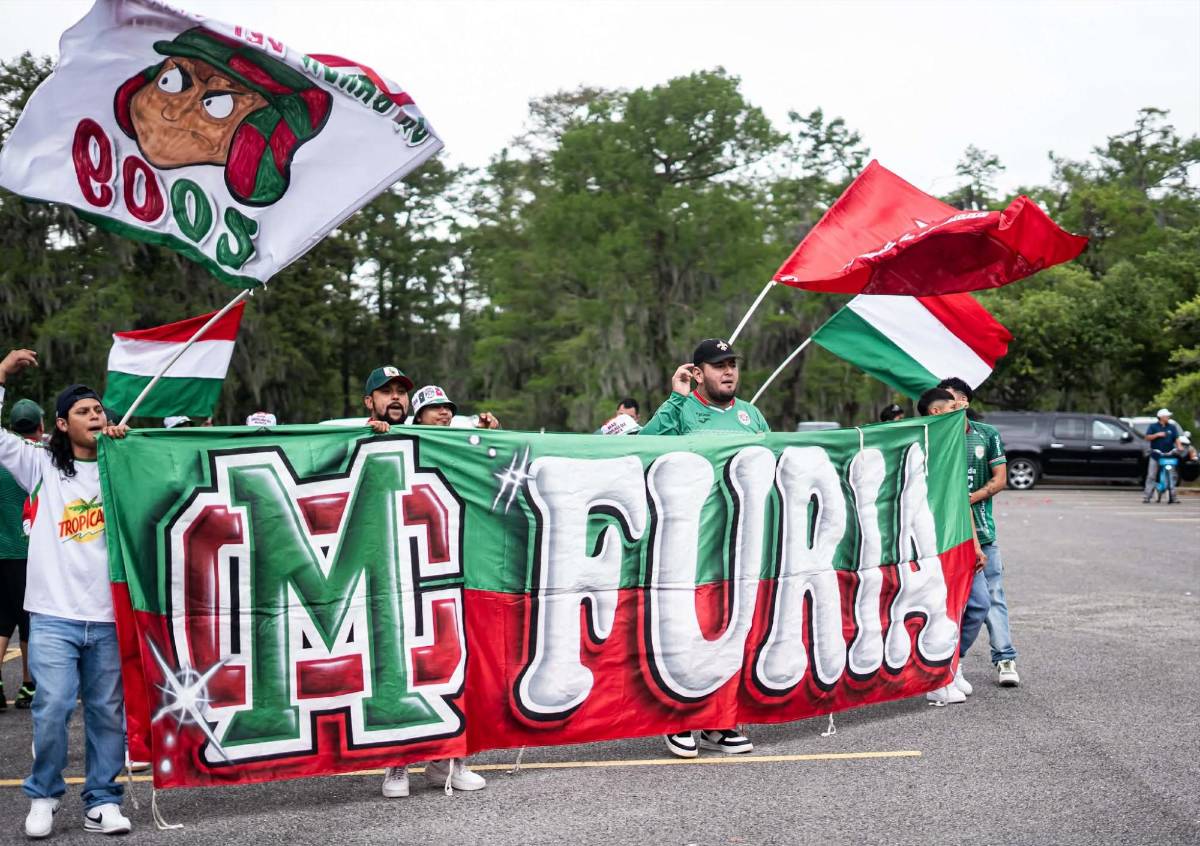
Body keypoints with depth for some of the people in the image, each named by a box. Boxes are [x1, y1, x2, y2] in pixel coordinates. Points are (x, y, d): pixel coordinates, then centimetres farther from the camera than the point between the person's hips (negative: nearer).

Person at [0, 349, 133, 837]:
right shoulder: (42, 466, 8)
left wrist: (128, 443, -3)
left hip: (109, 616, 2)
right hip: (54, 616, -1)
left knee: (109, 712, 5)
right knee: (52, 709, -6)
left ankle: (102, 802, 15)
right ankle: (43, 797, 14)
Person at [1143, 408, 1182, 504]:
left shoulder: (1172, 427, 10)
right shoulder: (1153, 426, 5)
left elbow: (1176, 438, 0)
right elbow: (1147, 437, -1)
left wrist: (1179, 446, -19)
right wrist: (1157, 435, -15)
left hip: (1169, 455, 2)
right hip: (1156, 455, -2)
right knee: (1151, 476, -3)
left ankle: (1172, 496, 4)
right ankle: (1146, 496, -2)